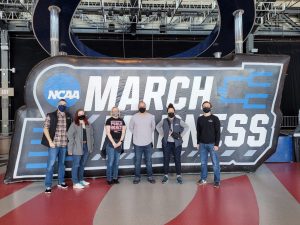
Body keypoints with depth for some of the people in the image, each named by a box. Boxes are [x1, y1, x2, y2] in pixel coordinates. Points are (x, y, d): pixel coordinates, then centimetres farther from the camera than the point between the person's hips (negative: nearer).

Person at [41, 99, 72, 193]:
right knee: (50, 164, -2)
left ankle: (61, 182, 27)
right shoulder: (51, 116, -4)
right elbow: (45, 128, -6)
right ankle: (48, 186, 6)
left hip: (64, 144, 4)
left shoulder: (68, 117, 7)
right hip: (54, 144, -4)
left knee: (62, 163, 15)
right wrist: (50, 141, -11)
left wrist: (69, 141, 5)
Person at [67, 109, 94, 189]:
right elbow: (70, 136, -11)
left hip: (86, 147, 6)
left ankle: (81, 180, 28)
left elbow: (91, 135, 14)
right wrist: (70, 148, -16)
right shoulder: (74, 125, -6)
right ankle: (75, 183, 3)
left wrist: (91, 146, 8)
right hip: (77, 148, -6)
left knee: (82, 164, 15)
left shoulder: (88, 125, 12)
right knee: (76, 165, -1)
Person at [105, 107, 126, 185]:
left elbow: (123, 132, 5)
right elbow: (108, 133, -7)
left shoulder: (121, 120, 10)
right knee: (110, 161, -3)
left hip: (119, 143, 4)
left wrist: (120, 142, -6)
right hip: (111, 143, -4)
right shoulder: (109, 120, -1)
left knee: (117, 161, 8)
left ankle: (115, 178, 16)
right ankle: (109, 179, 4)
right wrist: (113, 143, -13)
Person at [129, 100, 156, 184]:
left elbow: (153, 127, 14)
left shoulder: (151, 116, -3)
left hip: (148, 143, 1)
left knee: (149, 161, 10)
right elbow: (131, 127, 10)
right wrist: (136, 135, 9)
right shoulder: (134, 117, -5)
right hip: (137, 143, -1)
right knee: (137, 161, 8)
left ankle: (150, 176, 22)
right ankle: (137, 177, 20)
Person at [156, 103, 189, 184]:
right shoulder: (164, 121, 3)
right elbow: (158, 127, 16)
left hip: (176, 143, -1)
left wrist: (181, 135, -2)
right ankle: (166, 175, 19)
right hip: (166, 143, 1)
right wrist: (162, 134, 5)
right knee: (166, 159, 6)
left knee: (177, 159, 3)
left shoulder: (179, 121, -1)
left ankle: (179, 176, 16)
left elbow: (186, 127, 5)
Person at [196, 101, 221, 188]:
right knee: (203, 163, 10)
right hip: (202, 144, 4)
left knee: (215, 163, 1)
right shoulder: (200, 119, 8)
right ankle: (203, 179, 22)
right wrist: (198, 143, 8)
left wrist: (216, 144, -11)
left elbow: (218, 132, -6)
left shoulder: (215, 118, -3)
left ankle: (217, 181, 10)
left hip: (212, 144, -3)